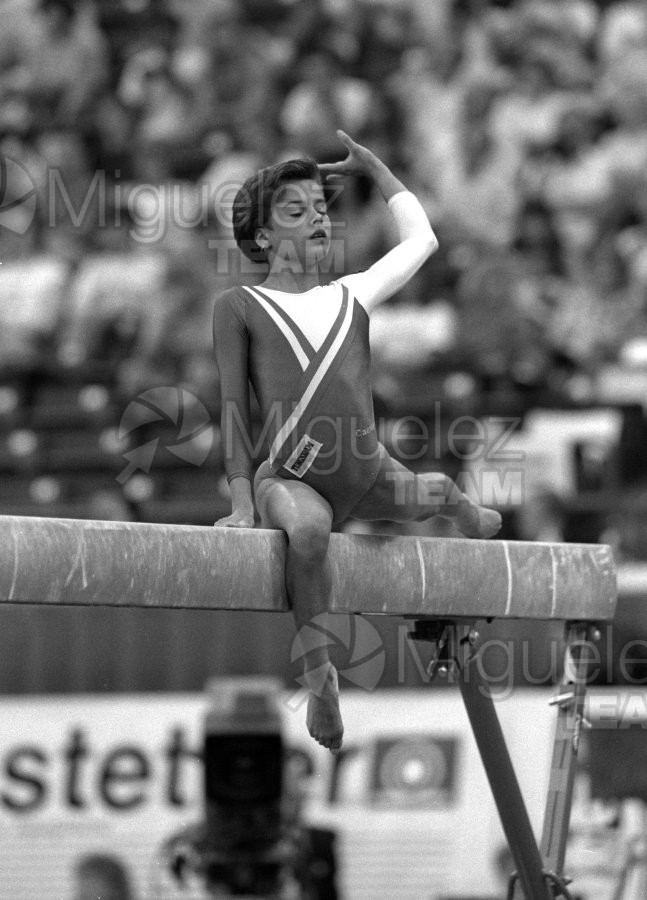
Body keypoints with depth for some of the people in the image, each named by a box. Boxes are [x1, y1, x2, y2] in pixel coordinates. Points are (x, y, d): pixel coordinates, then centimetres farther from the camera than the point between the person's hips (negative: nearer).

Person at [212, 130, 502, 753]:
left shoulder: (352, 296, 12)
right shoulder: (239, 307, 2)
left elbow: (420, 239, 27)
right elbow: (233, 405, -2)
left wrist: (371, 167, 32)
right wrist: (241, 500, -12)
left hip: (368, 478, 6)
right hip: (291, 480, -6)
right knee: (307, 528, -37)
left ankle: (459, 510, 48)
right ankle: (318, 671, -23)